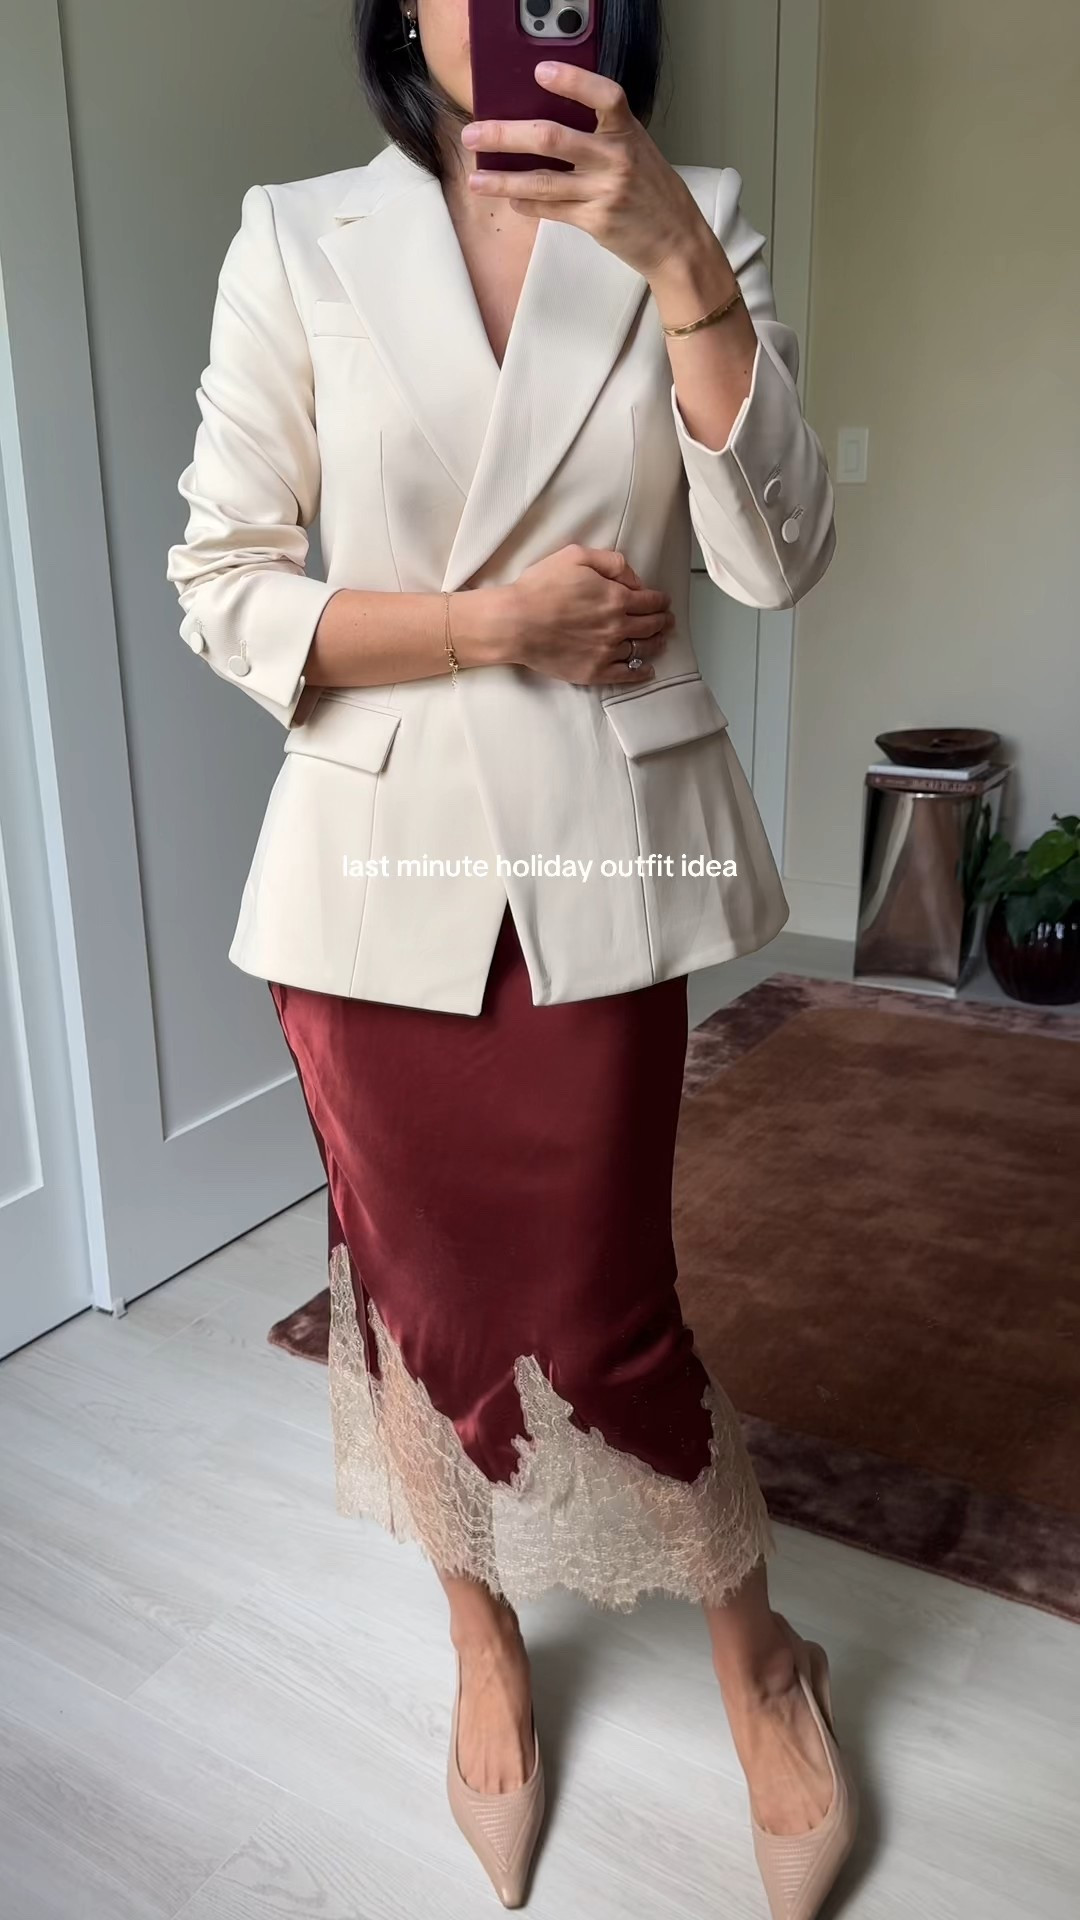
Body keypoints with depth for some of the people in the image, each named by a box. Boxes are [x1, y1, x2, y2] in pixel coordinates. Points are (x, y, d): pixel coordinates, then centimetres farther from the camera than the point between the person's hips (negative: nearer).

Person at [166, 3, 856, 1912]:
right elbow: (223, 590, -2)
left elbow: (776, 557, -9)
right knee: (425, 1280, 12)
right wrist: (491, 622, -12)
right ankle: (486, 1643, 42)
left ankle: (755, 1651, 35)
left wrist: (683, 267, -19)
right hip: (377, 861, 1)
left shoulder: (694, 227, 4)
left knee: (602, 1309, 4)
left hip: (602, 861, 0)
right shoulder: (300, 242, 1)